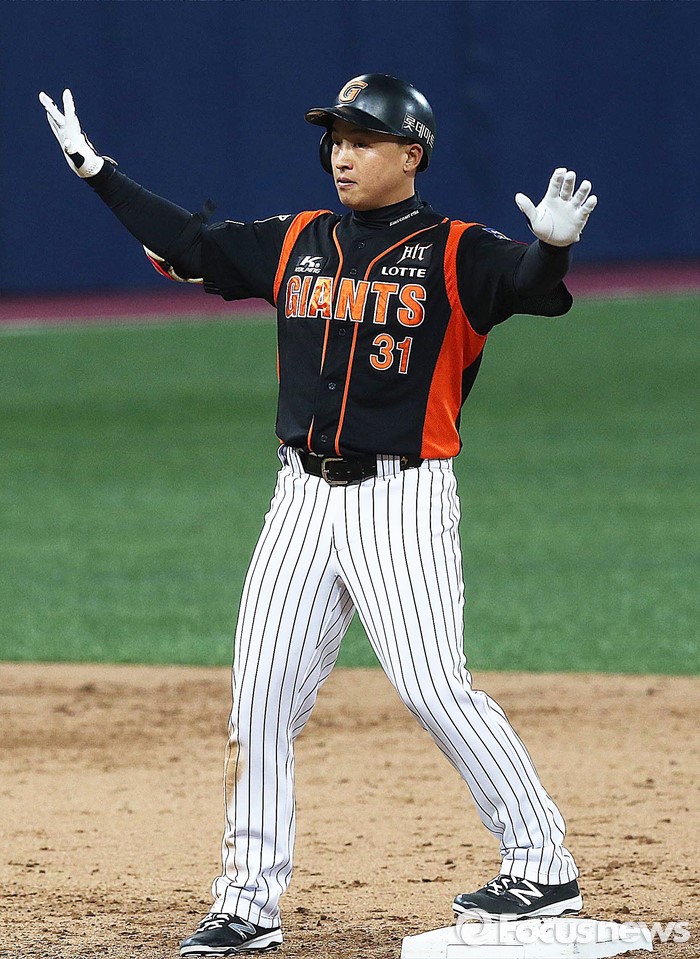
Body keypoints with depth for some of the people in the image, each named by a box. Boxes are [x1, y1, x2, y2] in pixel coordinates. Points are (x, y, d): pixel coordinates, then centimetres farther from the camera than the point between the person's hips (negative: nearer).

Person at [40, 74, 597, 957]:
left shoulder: (455, 254, -6)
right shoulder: (295, 244, 11)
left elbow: (532, 287, -22)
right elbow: (190, 245, 17)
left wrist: (554, 246, -44)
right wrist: (93, 168, 15)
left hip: (403, 496, -6)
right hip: (304, 496, 6)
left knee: (433, 688, -13)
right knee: (261, 697, 2)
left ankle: (543, 867, 0)